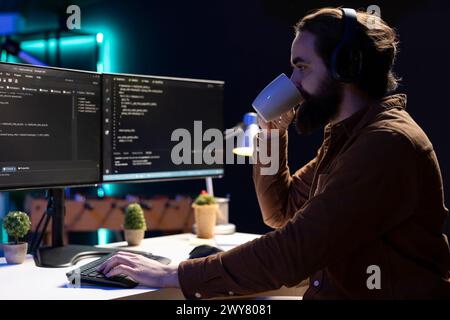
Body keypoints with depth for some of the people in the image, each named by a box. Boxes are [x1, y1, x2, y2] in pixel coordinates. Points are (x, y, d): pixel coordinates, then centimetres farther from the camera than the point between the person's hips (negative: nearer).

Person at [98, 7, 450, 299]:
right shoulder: (347, 135, 12)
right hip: (329, 290, 8)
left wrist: (176, 274, -21)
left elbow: (292, 252, -26)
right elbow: (280, 211, 19)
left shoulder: (387, 143, -21)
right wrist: (272, 134, 4)